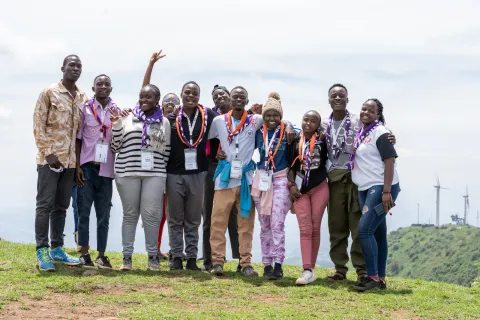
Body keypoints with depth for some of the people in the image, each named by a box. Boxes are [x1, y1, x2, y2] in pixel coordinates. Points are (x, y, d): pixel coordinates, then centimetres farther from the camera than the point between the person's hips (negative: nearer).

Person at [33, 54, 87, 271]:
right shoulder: (48, 93, -3)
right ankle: (42, 252, -3)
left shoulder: (83, 98, 12)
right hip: (50, 158, -5)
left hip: (70, 160, 5)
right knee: (45, 204, -5)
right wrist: (48, 152, -15)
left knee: (61, 205, 9)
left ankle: (57, 249, 16)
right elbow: (38, 126, -8)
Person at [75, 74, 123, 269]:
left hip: (106, 168, 2)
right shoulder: (85, 108, 1)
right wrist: (77, 166, -6)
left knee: (104, 214, 5)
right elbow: (78, 139, 0)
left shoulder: (117, 111, 7)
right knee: (84, 211, 0)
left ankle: (101, 255, 9)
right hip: (87, 166, -2)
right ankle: (84, 254, 5)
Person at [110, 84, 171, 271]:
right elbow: (115, 147, 5)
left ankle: (152, 255, 8)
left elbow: (167, 151, 12)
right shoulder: (127, 118, 5)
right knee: (130, 214, 6)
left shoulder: (164, 122, 8)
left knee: (151, 214, -3)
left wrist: (164, 170, 6)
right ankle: (127, 256, 10)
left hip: (154, 173, 0)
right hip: (127, 172, 0)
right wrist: (116, 126, -7)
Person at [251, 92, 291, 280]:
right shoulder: (258, 133, 6)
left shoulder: (287, 132, -3)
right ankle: (267, 264, 13)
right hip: (261, 180, 4)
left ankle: (278, 265, -8)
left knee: (277, 224, -10)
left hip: (280, 180, -4)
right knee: (264, 225, 7)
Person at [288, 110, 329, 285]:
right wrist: (291, 185, -3)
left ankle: (311, 268, 9)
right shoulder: (296, 141, 4)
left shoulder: (322, 139, -2)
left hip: (320, 188, -1)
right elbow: (291, 165, 8)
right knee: (305, 229, -6)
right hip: (300, 189, 1)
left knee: (315, 228, 2)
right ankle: (307, 270, -12)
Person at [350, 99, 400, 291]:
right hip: (365, 189, 8)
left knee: (364, 230, -15)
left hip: (380, 188, -8)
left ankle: (373, 277, -9)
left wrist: (387, 191, -21)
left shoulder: (380, 133, -10)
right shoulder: (360, 133, 13)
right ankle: (380, 279, 14)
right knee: (377, 233, 10)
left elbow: (390, 162, -16)